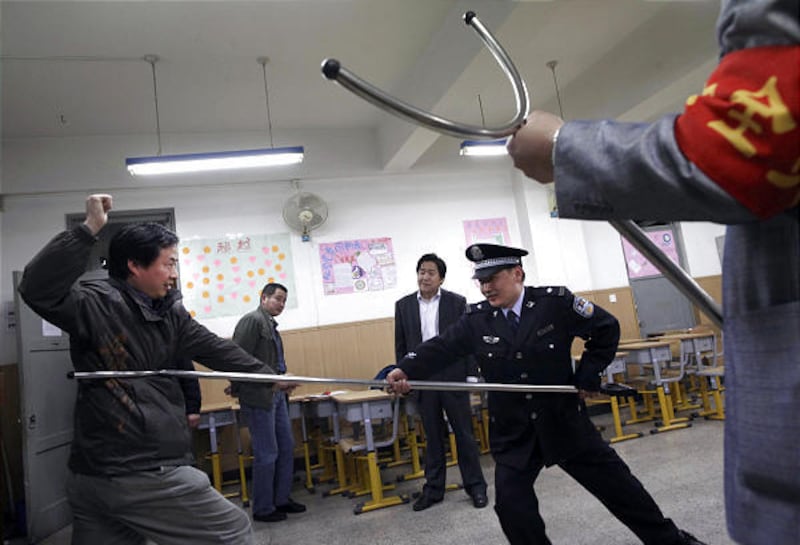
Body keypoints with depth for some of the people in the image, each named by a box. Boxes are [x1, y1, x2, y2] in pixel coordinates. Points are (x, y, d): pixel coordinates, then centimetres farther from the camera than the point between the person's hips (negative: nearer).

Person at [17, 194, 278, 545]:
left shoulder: (169, 313, 9)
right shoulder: (96, 304, -13)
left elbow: (214, 349, 12)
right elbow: (38, 289, -29)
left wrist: (267, 375, 14)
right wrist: (89, 229, -31)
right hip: (145, 477, -8)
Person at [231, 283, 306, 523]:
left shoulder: (271, 325, 17)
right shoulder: (252, 320, -11)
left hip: (276, 396, 9)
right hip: (259, 397, -9)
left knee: (286, 448, 14)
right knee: (266, 454, 0)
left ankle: (281, 499, 28)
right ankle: (263, 509, 15)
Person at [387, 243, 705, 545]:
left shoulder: (555, 302, -12)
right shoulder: (475, 320, -5)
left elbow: (606, 329, -2)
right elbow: (440, 348, -12)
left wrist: (588, 374, -7)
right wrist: (405, 371, -28)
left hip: (565, 421, -1)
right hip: (512, 432, 2)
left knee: (616, 483, 13)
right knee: (510, 502, -6)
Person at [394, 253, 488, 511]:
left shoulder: (457, 302, -1)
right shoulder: (404, 305, 5)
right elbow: (400, 345, 8)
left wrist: (472, 375, -5)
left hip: (453, 377, -2)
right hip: (422, 379, 2)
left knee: (464, 433, 7)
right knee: (432, 436, 12)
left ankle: (475, 486, 21)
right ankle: (433, 489, 24)